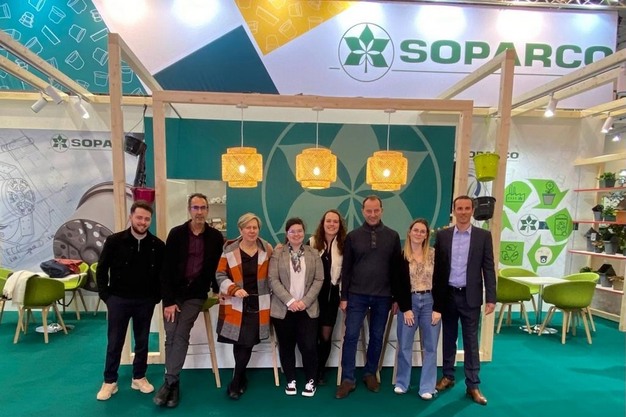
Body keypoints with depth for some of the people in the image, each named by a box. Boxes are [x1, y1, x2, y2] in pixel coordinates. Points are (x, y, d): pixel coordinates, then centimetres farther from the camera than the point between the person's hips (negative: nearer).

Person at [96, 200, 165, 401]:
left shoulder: (157, 245, -5)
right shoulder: (114, 241, -7)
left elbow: (163, 273, 4)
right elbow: (101, 269, 1)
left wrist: (157, 296, 0)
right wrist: (105, 295, -2)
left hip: (145, 301, 1)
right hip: (119, 300, -1)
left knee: (142, 342, 12)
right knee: (114, 343, 10)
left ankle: (139, 378, 29)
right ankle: (110, 381, 26)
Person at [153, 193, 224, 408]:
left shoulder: (215, 237, -4)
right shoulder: (176, 233, -7)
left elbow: (216, 267, 5)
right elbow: (166, 269, -9)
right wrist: (168, 300, -13)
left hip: (196, 294, 0)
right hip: (174, 292, 1)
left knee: (181, 336, -8)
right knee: (171, 336, -2)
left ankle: (169, 382, 3)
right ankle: (173, 383, 11)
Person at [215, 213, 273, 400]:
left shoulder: (267, 249, 2)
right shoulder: (229, 250, -4)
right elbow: (220, 274, -2)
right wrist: (234, 289, -14)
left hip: (257, 304, 1)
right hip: (235, 304, 0)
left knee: (248, 343, 0)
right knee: (238, 342, 7)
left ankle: (235, 382, 21)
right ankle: (242, 378, 34)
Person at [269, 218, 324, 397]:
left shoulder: (313, 254, 4)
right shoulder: (277, 254, -1)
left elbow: (319, 280, 0)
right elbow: (273, 280, -7)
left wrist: (305, 301, -10)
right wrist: (289, 301, -15)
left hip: (307, 308, 0)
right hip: (283, 308, 0)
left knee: (309, 346, -2)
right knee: (286, 347, 10)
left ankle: (310, 381, 21)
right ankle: (290, 380, 29)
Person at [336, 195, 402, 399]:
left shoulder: (393, 236, 2)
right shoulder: (352, 236, 0)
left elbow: (397, 268, 4)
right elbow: (346, 268, 1)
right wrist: (344, 296, -1)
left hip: (383, 296, 1)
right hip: (357, 295, -1)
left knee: (377, 337, 12)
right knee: (351, 336, 1)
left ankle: (370, 374, 30)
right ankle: (348, 379, 14)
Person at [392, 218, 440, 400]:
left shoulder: (434, 254, 0)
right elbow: (397, 285, -2)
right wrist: (405, 308, -7)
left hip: (430, 302, 1)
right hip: (408, 303, 0)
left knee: (430, 346, 6)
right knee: (404, 346, 7)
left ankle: (427, 387, 19)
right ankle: (402, 383, 24)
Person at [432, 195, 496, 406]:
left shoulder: (483, 236, -1)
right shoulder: (442, 235, 1)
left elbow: (488, 268, -2)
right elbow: (437, 267, 3)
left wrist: (491, 298, -7)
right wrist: (435, 296, 2)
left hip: (470, 296, -1)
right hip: (447, 295, 1)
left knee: (471, 341, 7)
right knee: (448, 338, 14)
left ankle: (473, 385, 19)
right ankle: (448, 376, 29)